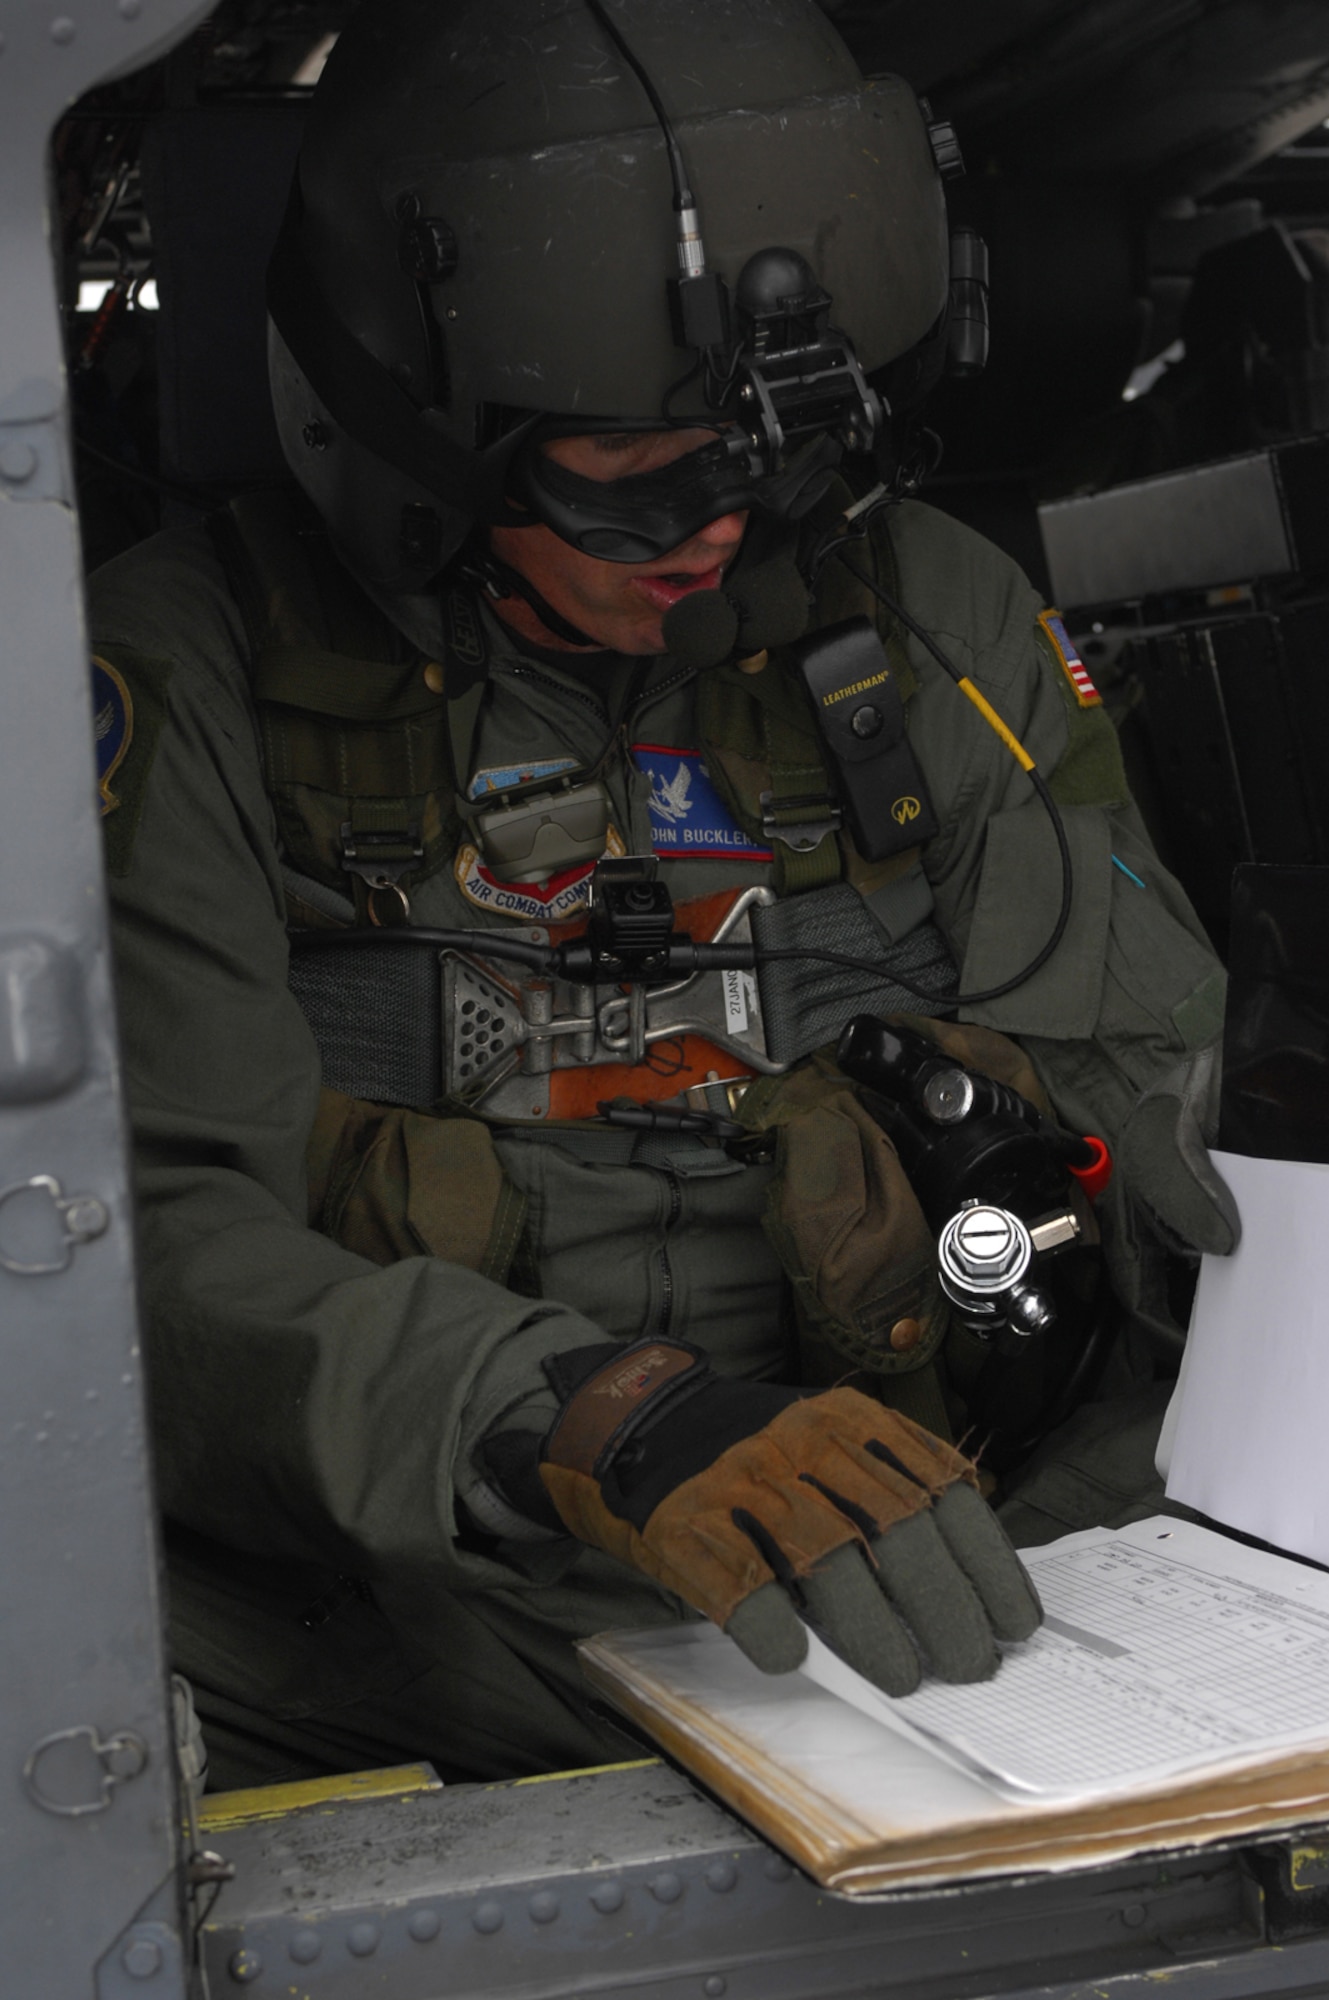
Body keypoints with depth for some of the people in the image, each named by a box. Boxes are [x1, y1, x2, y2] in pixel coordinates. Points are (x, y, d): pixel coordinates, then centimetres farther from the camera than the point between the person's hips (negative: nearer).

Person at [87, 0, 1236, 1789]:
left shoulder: (942, 631, 6)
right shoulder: (196, 673, -5)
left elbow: (1139, 1096, 10)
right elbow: (154, 1238, -14)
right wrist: (589, 1418, -31)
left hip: (885, 1625, 3)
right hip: (368, 1665, -2)